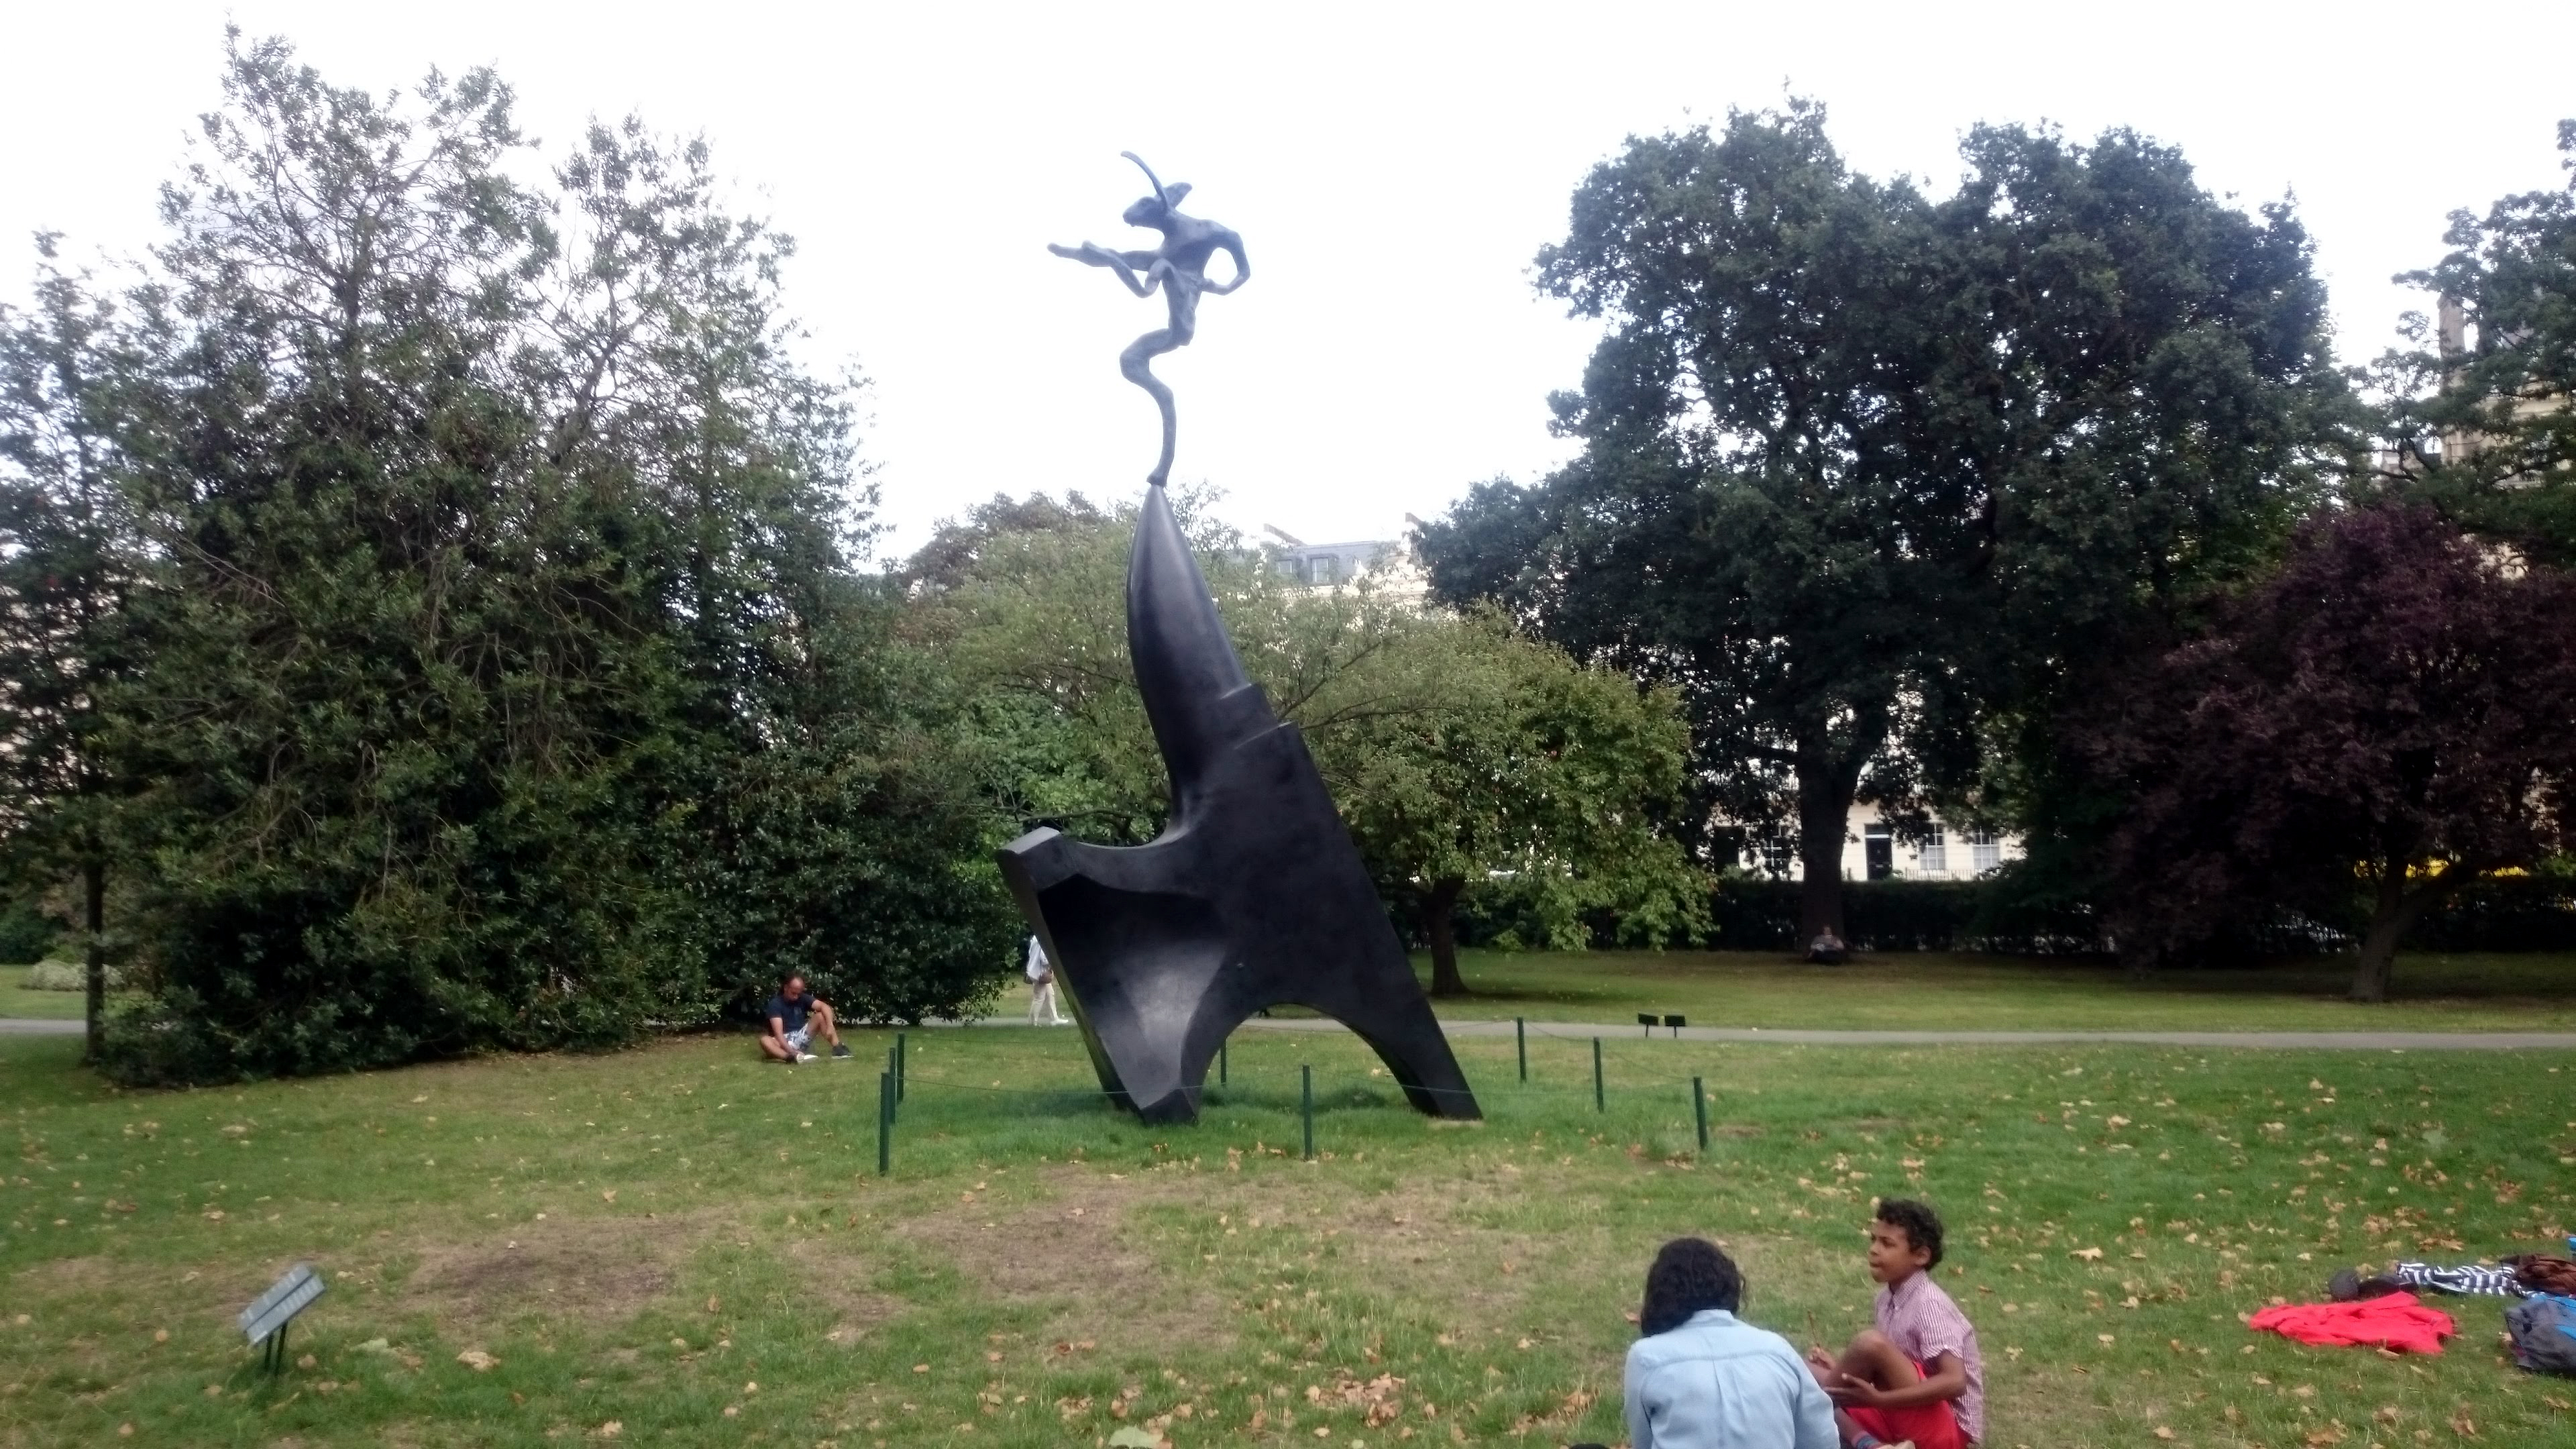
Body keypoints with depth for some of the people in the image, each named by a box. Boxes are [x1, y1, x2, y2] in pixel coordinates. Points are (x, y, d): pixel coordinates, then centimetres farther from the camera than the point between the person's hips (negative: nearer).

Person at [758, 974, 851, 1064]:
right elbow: (778, 1033, -23)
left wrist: (830, 1025, -36)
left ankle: (837, 1048, -30)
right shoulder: (775, 1003, -13)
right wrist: (792, 1051, -38)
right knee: (765, 1041, -36)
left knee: (821, 1015, -16)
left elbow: (824, 1007, -16)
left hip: (801, 1037, 4)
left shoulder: (803, 998, -1)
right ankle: (792, 1057, -59)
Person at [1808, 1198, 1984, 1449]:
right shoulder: (1889, 1297, 7)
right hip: (1906, 1420, 9)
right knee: (1806, 1371, -1)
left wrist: (1879, 1399, -31)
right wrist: (1846, 1370, 3)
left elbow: (1955, 1382, -29)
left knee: (1871, 1342, -29)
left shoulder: (1928, 1304, -18)